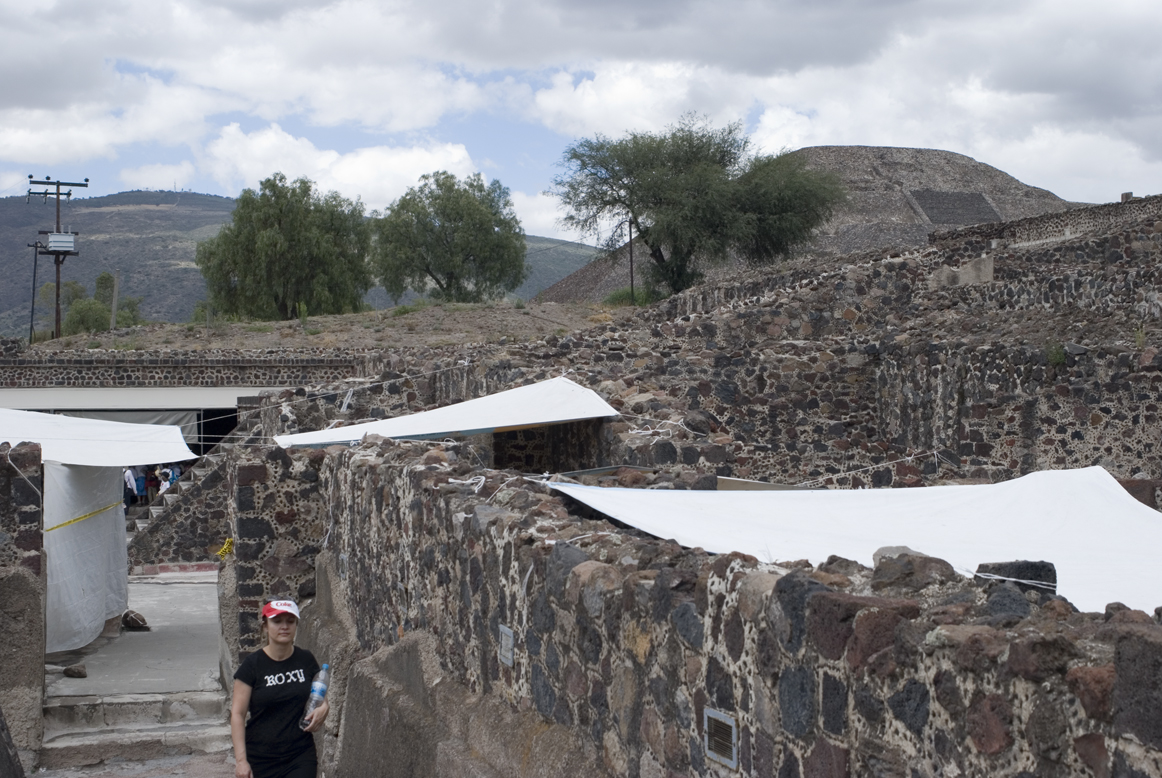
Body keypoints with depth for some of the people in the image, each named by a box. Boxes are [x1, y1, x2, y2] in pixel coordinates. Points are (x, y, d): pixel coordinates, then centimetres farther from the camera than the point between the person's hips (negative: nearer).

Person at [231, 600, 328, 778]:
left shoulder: (306, 660, 5)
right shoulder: (253, 665, -5)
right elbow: (237, 713, -7)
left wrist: (323, 708, -6)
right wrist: (241, 760, -14)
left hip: (301, 757, 1)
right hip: (261, 760, -1)